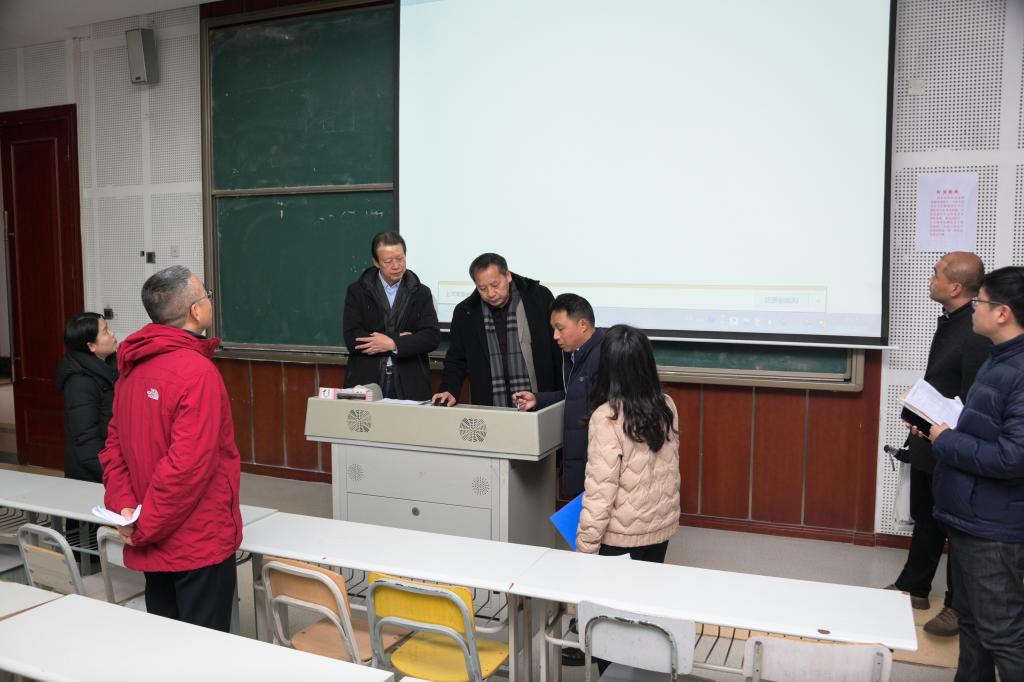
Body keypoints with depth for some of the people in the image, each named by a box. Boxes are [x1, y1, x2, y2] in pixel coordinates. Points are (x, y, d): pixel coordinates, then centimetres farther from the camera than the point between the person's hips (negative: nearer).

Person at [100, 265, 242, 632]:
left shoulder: (133, 368, 5)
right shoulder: (197, 371, -20)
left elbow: (114, 446, 6)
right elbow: (188, 465, -24)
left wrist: (124, 507, -3)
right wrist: (143, 529, -14)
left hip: (156, 545, 8)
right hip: (200, 540, -8)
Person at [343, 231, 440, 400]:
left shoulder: (421, 293, 6)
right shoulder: (356, 291, 4)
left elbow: (432, 337, -4)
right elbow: (352, 338, -7)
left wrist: (393, 344, -14)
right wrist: (399, 338, -9)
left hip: (410, 385, 1)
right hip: (365, 383, 0)